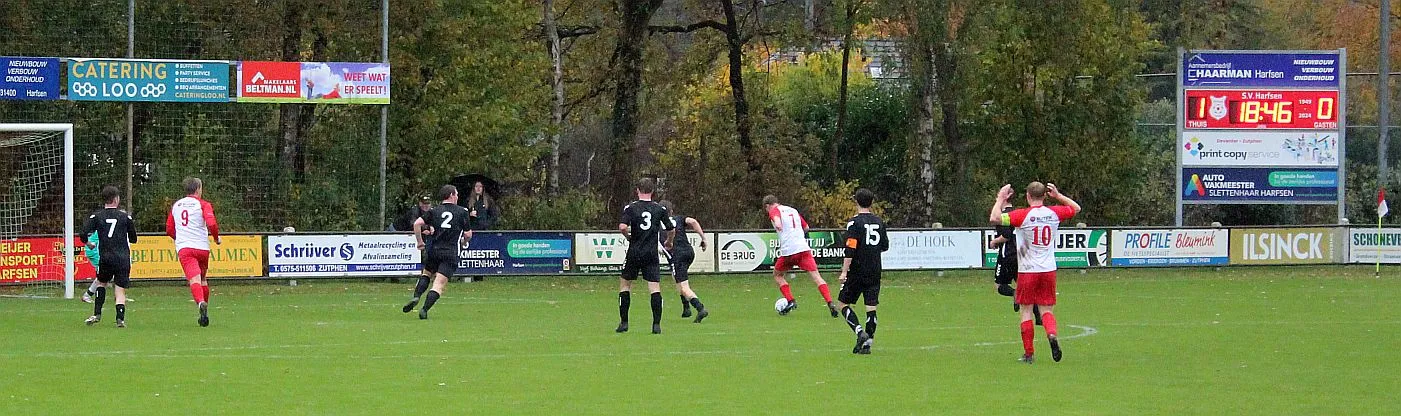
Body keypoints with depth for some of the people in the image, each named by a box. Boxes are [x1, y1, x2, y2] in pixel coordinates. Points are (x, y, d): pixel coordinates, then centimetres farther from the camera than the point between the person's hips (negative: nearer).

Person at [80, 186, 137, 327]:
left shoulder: (96, 216, 2)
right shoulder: (125, 216, 3)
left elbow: (84, 234, -7)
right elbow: (133, 238, 9)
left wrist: (89, 244, 14)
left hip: (105, 257, 1)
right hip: (123, 257, -1)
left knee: (101, 283, 24)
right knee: (120, 290, 1)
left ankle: (97, 314, 15)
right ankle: (120, 319, -15)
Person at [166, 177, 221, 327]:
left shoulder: (176, 206, 17)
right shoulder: (203, 204, 3)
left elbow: (169, 230, 24)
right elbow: (211, 224, -13)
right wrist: (216, 238, 6)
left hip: (183, 248, 1)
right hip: (202, 247, -1)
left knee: (194, 279, -17)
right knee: (203, 279, 20)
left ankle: (201, 302, -45)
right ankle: (204, 314, 22)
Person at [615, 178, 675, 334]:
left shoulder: (631, 208, -4)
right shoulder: (659, 209, 2)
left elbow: (622, 227, -19)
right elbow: (671, 230, 7)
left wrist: (628, 237, 2)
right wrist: (668, 243, 28)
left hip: (634, 252, -1)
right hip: (652, 254, 1)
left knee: (624, 284, 14)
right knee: (655, 288, 0)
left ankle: (623, 322, 10)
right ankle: (656, 324, -8)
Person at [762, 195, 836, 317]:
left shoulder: (774, 211, 5)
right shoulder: (793, 211, 22)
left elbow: (776, 217, -22)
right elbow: (806, 228, 28)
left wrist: (777, 223, -45)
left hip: (788, 251, -4)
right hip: (804, 248, 4)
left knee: (777, 275, 19)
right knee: (816, 276, -3)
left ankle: (791, 301, 6)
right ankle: (830, 304, -19)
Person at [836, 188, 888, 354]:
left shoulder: (855, 222, -11)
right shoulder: (879, 222, 8)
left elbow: (850, 249, -17)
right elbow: (885, 246, 17)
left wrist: (844, 272, -17)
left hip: (857, 272, -5)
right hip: (875, 271, 5)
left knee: (842, 303, 5)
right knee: (871, 307, 4)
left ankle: (860, 332, -12)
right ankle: (867, 343, 1)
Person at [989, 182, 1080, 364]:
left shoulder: (1023, 215, -12)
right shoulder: (1054, 213, 1)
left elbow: (994, 218, -20)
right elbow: (1076, 208, 21)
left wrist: (1001, 199, -7)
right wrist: (1058, 196, 24)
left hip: (1027, 270, -3)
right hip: (1049, 270, 3)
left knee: (1026, 311, 5)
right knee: (1046, 310, 9)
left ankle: (1029, 354, 4)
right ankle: (1051, 334, -22)